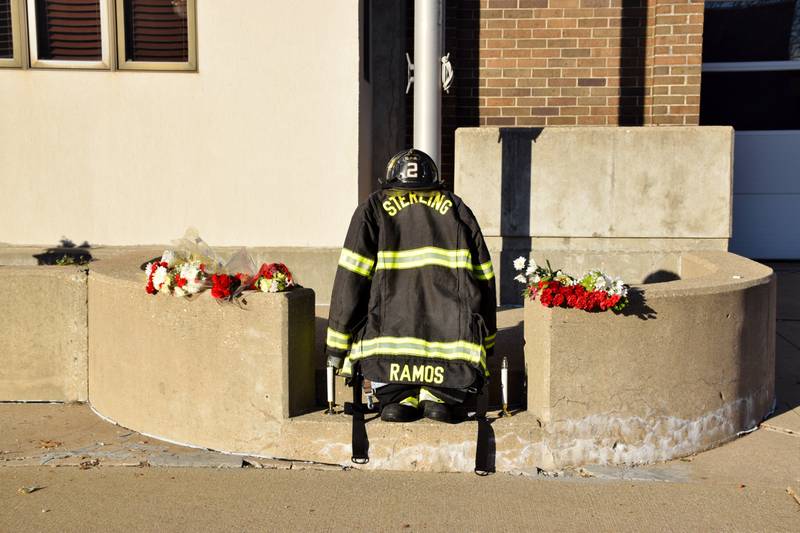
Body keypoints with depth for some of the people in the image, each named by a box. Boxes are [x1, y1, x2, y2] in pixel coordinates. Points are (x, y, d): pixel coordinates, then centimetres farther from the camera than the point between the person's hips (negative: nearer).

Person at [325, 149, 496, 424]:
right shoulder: (458, 210, 18)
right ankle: (438, 395, 6)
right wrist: (484, 346, 27)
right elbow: (484, 283, 16)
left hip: (387, 351, -1)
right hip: (454, 349, 1)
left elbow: (350, 282, 6)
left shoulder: (373, 209, 13)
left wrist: (337, 349, 14)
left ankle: (397, 396, 5)